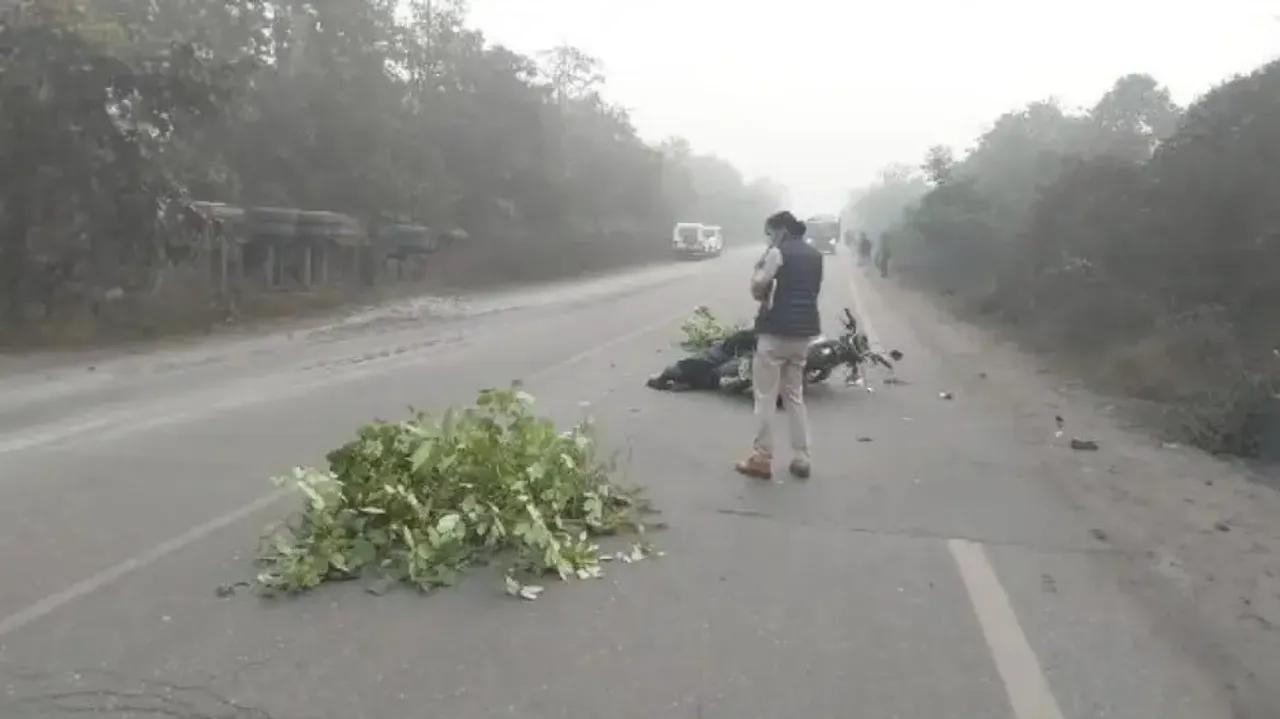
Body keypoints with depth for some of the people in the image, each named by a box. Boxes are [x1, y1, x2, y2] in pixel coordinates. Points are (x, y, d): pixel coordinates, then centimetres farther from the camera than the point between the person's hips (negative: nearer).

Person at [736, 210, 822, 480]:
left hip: (776, 331, -7)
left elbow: (757, 290, -10)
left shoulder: (778, 253, -9)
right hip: (804, 332, 7)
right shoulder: (815, 256, 13)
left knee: (765, 398, 0)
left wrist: (760, 267, 4)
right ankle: (801, 459, 15)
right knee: (795, 396, 16)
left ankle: (762, 459, 3)